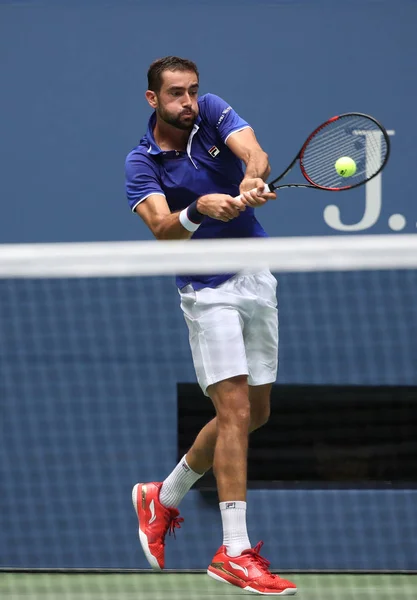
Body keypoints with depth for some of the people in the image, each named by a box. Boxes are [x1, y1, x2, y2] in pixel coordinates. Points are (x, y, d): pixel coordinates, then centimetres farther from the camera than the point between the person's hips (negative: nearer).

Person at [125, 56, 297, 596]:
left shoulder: (212, 113, -1)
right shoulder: (142, 163, -10)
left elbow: (253, 151, -20)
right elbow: (162, 228, -24)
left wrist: (252, 181, -43)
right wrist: (200, 209, -44)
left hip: (258, 281, 5)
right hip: (208, 292, -5)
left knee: (253, 413, 11)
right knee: (236, 412, -15)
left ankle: (165, 498, 29)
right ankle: (234, 551, -13)